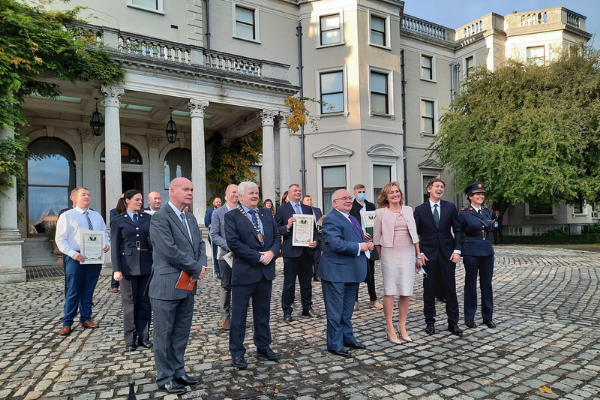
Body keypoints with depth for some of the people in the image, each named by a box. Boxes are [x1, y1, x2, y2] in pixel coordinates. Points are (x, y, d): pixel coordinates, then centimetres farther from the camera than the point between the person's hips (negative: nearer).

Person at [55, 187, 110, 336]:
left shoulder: (97, 216, 14)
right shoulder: (67, 216, 0)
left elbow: (105, 235, 15)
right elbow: (61, 239, -5)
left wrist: (107, 244, -7)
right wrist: (73, 253, -18)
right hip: (76, 258, -4)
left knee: (88, 290, 13)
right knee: (73, 292, 1)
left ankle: (86, 318, 25)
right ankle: (67, 323, 13)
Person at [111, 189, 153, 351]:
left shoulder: (148, 218, 9)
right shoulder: (118, 221, 3)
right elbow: (115, 247, -1)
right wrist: (116, 269, -8)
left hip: (147, 265, 2)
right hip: (128, 266, -2)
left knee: (145, 303, 8)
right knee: (130, 304, 7)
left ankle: (144, 337, 19)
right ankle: (130, 340, 19)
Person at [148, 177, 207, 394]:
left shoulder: (191, 218, 13)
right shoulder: (160, 217, -14)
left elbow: (200, 244, 13)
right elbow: (170, 250, -22)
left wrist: (201, 266, -7)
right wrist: (197, 269, -14)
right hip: (167, 286, -8)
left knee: (181, 333, 17)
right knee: (164, 334, 7)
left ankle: (178, 372, 31)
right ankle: (165, 378, 21)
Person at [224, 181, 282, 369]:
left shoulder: (266, 214, 11)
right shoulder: (231, 216, -6)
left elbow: (276, 237, 10)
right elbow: (233, 242, -16)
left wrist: (272, 252, -10)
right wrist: (258, 257, -17)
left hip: (266, 270, 5)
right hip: (244, 272, -5)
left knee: (263, 313, 16)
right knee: (239, 315, 5)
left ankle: (263, 348, 30)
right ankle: (237, 353, 19)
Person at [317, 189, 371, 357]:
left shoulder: (352, 219, 15)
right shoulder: (331, 220, -16)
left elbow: (360, 237, 22)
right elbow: (336, 244, -27)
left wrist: (367, 243, -1)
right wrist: (359, 247, -20)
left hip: (351, 272, 9)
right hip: (336, 272, -9)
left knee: (347, 310, 22)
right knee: (335, 311, 3)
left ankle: (348, 338, 36)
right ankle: (335, 345, 15)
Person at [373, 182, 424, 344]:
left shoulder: (408, 210, 10)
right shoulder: (381, 212, 0)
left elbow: (414, 234, 12)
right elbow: (376, 238, 4)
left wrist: (418, 255, 10)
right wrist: (382, 256, 5)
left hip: (408, 254, 3)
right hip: (390, 255, -3)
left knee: (406, 292, 5)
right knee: (389, 291, 0)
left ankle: (402, 326, 17)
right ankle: (390, 328, 10)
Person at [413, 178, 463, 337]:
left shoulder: (450, 207, 4)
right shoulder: (420, 209, 0)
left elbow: (457, 230, 6)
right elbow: (415, 233, 2)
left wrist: (457, 250, -4)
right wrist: (419, 253, -6)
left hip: (448, 254, 1)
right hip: (429, 255, -1)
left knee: (450, 289, 6)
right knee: (429, 290, 6)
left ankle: (453, 323, 18)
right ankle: (430, 322, 19)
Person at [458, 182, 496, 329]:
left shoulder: (487, 211, 9)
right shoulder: (464, 213, -6)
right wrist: (459, 251, 0)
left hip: (487, 250, 5)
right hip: (471, 252, -5)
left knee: (487, 284, 9)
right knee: (470, 284, 4)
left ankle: (488, 317, 21)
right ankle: (469, 318, 15)